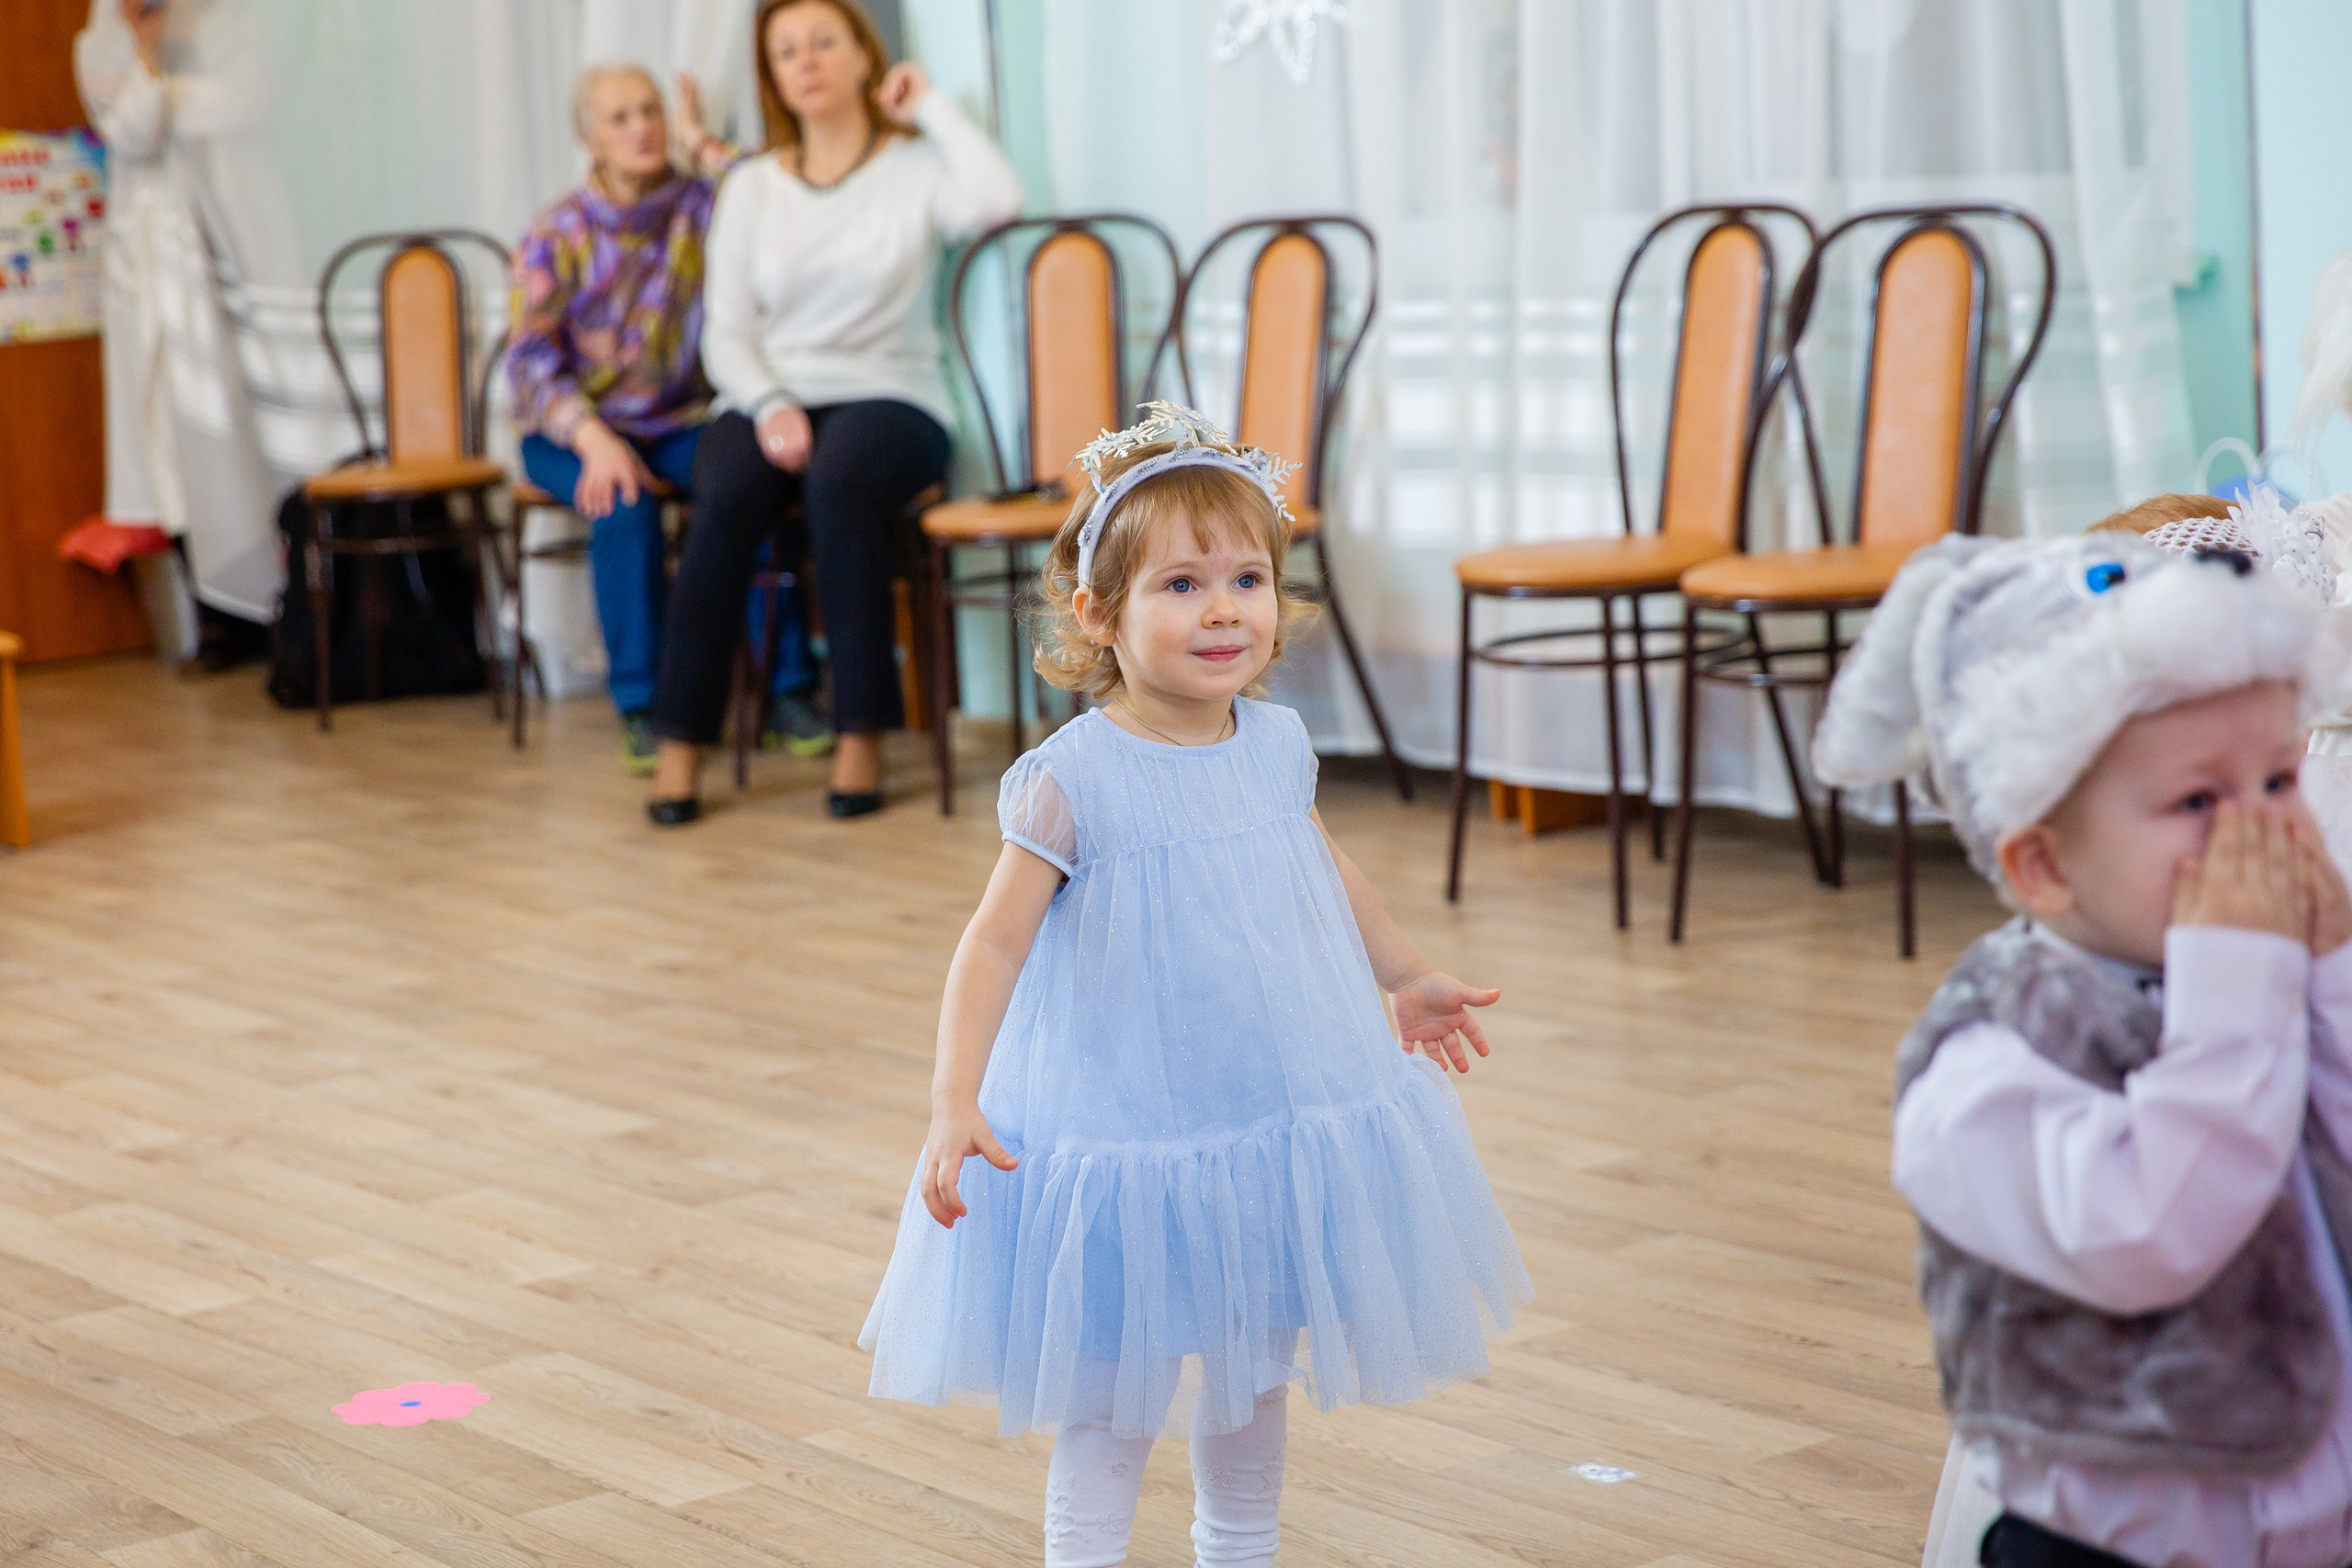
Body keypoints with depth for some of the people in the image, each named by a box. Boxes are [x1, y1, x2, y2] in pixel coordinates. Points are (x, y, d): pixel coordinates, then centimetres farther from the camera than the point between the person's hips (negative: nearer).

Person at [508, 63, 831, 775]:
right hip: (574, 429, -1)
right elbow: (532, 362, -10)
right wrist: (596, 442, -26)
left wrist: (707, 148, -8)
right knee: (625, 505, -34)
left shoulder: (700, 207, 3)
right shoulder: (559, 237, -2)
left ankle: (788, 690, -20)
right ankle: (641, 709, -23)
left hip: (683, 420, 1)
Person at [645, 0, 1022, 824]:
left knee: (838, 478, -38)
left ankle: (862, 736, -30)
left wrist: (930, 105, -3)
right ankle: (681, 742, -26)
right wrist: (769, 406, -13)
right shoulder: (751, 187, 14)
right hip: (767, 397, 2)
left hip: (887, 400, -2)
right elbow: (726, 333, 8)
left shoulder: (915, 169, 7)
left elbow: (998, 200, -17)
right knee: (724, 496, -33)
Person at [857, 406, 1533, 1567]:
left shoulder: (1277, 744, -1)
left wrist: (1405, 977, 32)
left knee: (1255, 1368, 20)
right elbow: (996, 941, -19)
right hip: (1128, 1135, -6)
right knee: (1118, 1394, 4)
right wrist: (954, 1103, -27)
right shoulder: (1072, 778, -19)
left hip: (1279, 1114, 6)